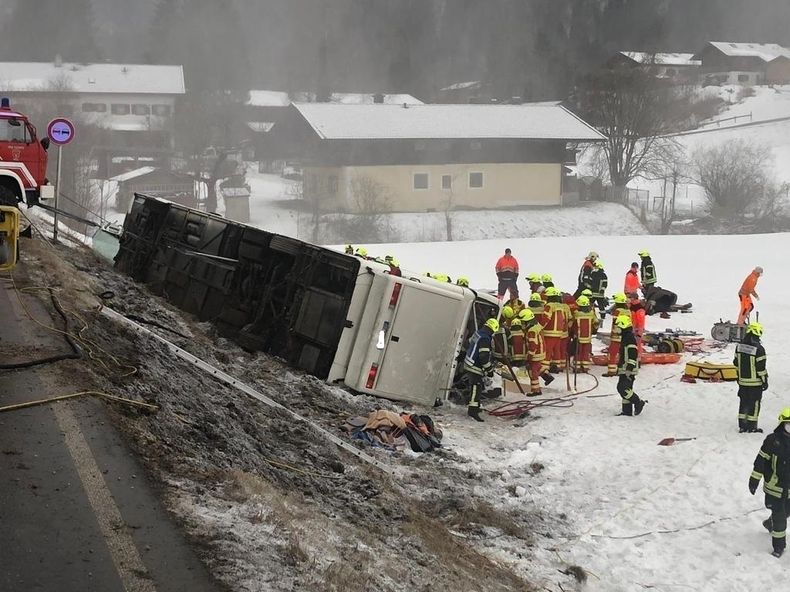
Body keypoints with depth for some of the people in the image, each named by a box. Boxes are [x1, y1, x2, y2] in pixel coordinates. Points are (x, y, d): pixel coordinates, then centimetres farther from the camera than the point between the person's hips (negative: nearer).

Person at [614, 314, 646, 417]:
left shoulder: (629, 338, -16)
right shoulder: (625, 337, 17)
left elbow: (633, 355, -22)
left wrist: (629, 368, -25)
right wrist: (620, 368, 29)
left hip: (628, 370, -11)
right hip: (624, 370, 11)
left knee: (623, 388, -15)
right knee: (624, 389, 10)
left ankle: (638, 403, -4)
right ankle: (627, 410, 12)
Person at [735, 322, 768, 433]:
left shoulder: (739, 346, 0)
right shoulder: (759, 349, -20)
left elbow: (736, 362, 10)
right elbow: (761, 367, -17)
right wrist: (765, 380, -5)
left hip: (742, 381, 6)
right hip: (755, 383, -6)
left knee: (744, 403, 15)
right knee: (754, 404, 5)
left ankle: (742, 425, 19)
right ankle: (752, 427, 9)